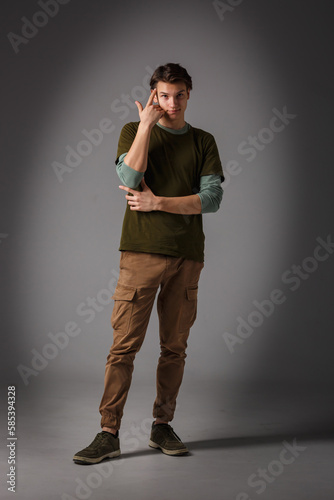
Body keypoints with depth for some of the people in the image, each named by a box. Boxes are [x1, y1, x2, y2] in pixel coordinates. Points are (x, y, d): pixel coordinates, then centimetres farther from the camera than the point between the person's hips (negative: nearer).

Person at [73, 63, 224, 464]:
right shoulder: (134, 131, 10)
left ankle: (162, 425, 18)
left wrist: (158, 202, -6)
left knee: (175, 347, 5)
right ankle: (109, 434, -1)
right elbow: (129, 178, -10)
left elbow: (212, 198, 1)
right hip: (142, 250, -2)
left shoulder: (203, 142, 13)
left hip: (187, 255, 2)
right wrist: (146, 124, -7)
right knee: (124, 344, -6)